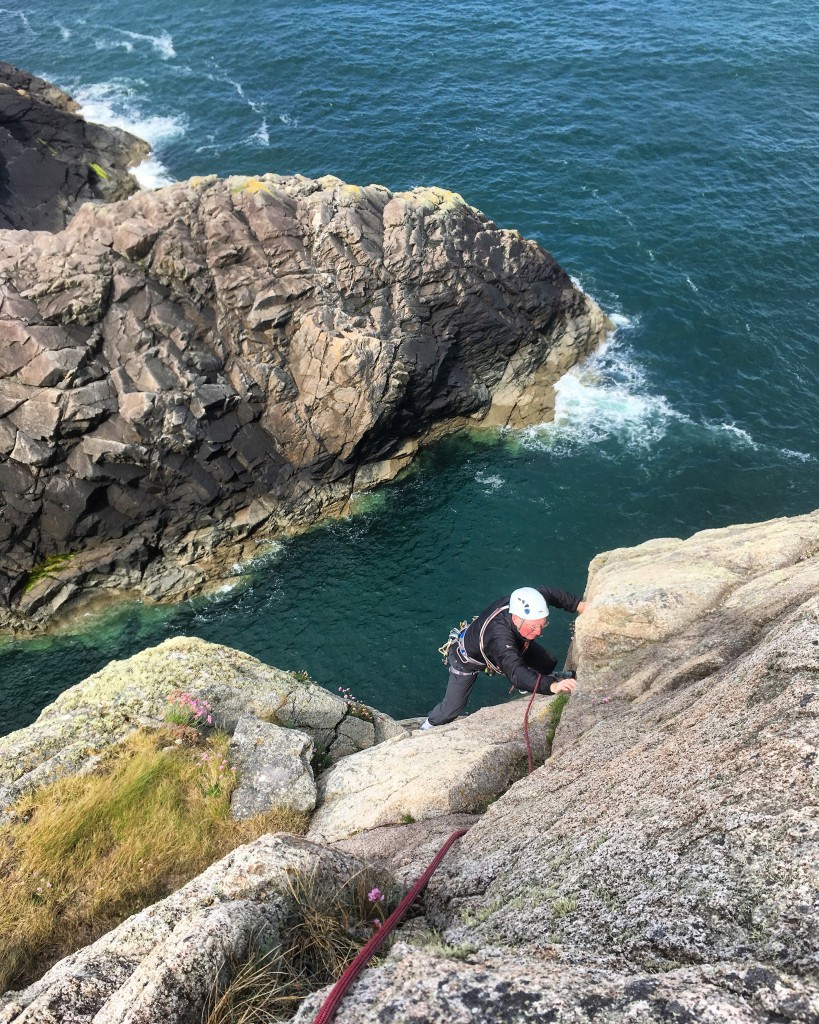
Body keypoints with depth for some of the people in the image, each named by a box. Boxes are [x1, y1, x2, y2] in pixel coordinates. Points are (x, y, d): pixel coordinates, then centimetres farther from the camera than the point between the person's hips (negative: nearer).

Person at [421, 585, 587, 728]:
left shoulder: (525, 604, -34)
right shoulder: (499, 636, -52)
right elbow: (516, 673, -62)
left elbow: (547, 593, -12)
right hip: (468, 659, -6)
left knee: (547, 664, -6)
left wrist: (579, 605, -21)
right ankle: (429, 726, 35)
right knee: (452, 708, 3)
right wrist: (552, 686, -75)